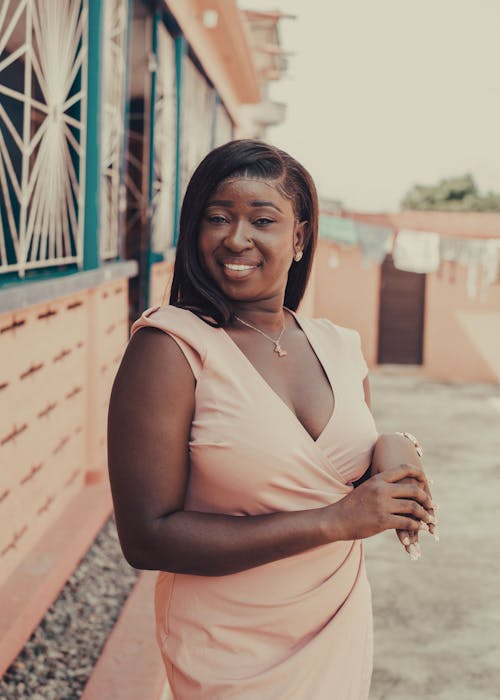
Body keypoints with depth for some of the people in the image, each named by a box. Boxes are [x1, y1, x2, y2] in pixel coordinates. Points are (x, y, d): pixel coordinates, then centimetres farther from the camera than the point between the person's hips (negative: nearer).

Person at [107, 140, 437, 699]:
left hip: (342, 632, 6)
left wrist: (395, 452, -10)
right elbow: (146, 538, -23)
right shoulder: (170, 348, -17)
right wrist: (333, 522, -23)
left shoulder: (341, 348, 0)